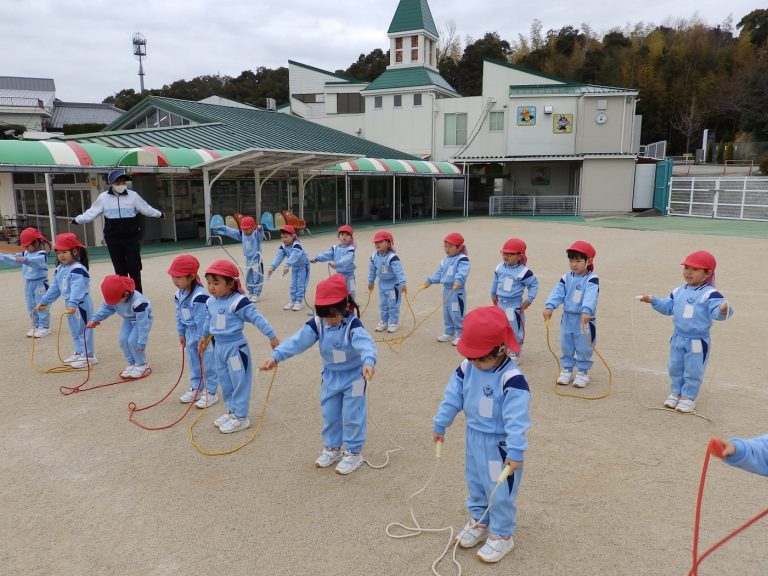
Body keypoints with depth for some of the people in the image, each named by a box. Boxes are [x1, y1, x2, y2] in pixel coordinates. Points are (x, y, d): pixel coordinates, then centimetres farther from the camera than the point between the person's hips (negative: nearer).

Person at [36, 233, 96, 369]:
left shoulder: (78, 269, -21)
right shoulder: (59, 269, 9)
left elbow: (77, 288, -33)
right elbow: (54, 287, 17)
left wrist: (72, 304, -43)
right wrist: (44, 301, 19)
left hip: (81, 304, -10)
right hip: (70, 304, 10)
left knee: (83, 329, -4)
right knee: (74, 330, 17)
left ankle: (89, 355, 3)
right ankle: (79, 353, 29)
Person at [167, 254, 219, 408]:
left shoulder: (200, 296, -27)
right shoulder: (179, 295, 2)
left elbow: (204, 320, -25)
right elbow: (179, 316, 13)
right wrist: (181, 333, 17)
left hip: (205, 334, -9)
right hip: (191, 333, 9)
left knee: (208, 363, 2)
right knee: (193, 362, 19)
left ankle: (211, 392, 12)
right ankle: (195, 388, 34)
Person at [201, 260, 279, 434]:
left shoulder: (238, 302, -21)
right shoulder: (211, 302, 3)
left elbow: (257, 318, -18)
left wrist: (272, 337, -16)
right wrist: (204, 336, 36)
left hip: (236, 347, -8)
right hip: (219, 347, 8)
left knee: (239, 383, 3)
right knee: (225, 383, 18)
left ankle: (241, 418, 13)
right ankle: (232, 412, 33)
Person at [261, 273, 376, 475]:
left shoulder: (353, 325, -27)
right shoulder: (317, 324, -13)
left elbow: (365, 343, -45)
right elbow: (297, 341, -20)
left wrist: (368, 362, -65)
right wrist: (276, 356, -32)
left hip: (353, 376, -5)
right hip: (330, 376, 5)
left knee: (352, 416, 4)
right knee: (329, 414, 16)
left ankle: (353, 452, 22)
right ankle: (332, 447, 36)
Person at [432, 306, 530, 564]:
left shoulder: (512, 380, -29)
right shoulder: (467, 368, -8)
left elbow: (517, 419, -28)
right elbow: (452, 397, 1)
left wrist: (516, 452, -29)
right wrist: (440, 425, 7)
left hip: (499, 444, -7)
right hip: (474, 437, 7)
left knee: (500, 492, 9)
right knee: (475, 482, 24)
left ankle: (502, 535, 29)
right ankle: (479, 522, 45)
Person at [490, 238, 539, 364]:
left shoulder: (523, 271, -17)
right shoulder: (500, 268, 0)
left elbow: (534, 284, -8)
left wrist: (529, 299, -10)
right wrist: (493, 295, 24)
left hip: (515, 305, -6)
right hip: (501, 304, 6)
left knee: (515, 330, 4)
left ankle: (515, 354, 19)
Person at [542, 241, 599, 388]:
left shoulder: (592, 279, -13)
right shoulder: (566, 278, 2)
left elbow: (590, 296, -29)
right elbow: (557, 293, -9)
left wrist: (586, 311, -45)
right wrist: (549, 306, -26)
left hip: (585, 320, -4)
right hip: (567, 318, 5)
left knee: (584, 348, 6)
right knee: (566, 347, 14)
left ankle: (582, 373, 22)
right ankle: (566, 370, 28)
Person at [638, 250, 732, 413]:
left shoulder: (710, 294, -17)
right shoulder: (678, 291, 2)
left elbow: (716, 313, -28)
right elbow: (668, 307, 10)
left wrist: (723, 310, -50)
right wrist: (653, 300, -3)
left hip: (698, 341, -6)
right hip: (678, 338, 6)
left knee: (693, 372, 8)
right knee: (675, 368, 18)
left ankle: (688, 397, 24)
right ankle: (675, 392, 35)